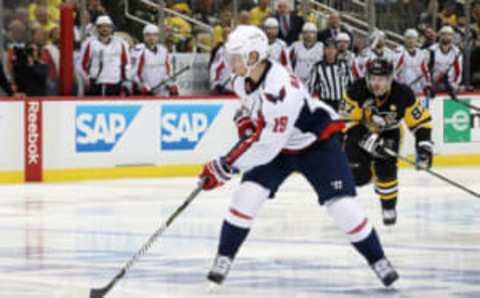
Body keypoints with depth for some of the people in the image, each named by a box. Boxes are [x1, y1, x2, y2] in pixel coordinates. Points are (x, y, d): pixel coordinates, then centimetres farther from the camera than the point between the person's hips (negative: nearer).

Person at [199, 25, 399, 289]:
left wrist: (226, 167, -33)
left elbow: (267, 146, -36)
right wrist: (245, 122, -5)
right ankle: (224, 258, -3)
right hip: (278, 146, 6)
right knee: (248, 193, -12)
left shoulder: (283, 90, -39)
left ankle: (378, 260, 6)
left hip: (317, 143, -6)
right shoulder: (243, 79, -13)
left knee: (341, 203, -12)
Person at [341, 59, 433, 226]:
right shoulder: (357, 91, -30)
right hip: (360, 130, 0)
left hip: (389, 132, 0)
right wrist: (371, 140, -36)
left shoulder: (403, 94, -27)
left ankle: (389, 208, 6)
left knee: (385, 169, -18)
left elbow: (421, 120, -18)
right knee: (359, 175, -15)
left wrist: (424, 146, -28)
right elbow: (346, 120, -28)